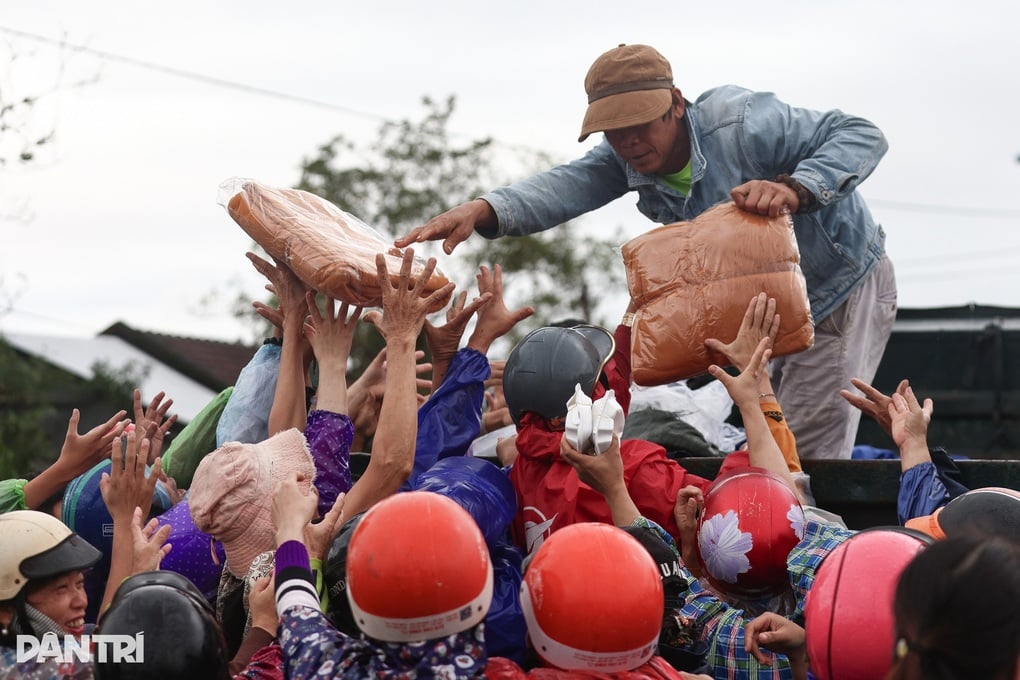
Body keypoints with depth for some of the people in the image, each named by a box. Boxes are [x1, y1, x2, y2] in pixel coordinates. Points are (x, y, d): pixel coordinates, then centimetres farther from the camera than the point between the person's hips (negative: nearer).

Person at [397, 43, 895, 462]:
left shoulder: (740, 124, -30)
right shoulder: (628, 160, -9)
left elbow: (862, 136, -30)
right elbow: (569, 185, -29)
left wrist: (795, 188, -48)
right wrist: (482, 210, -49)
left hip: (844, 289, -7)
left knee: (806, 460, -14)